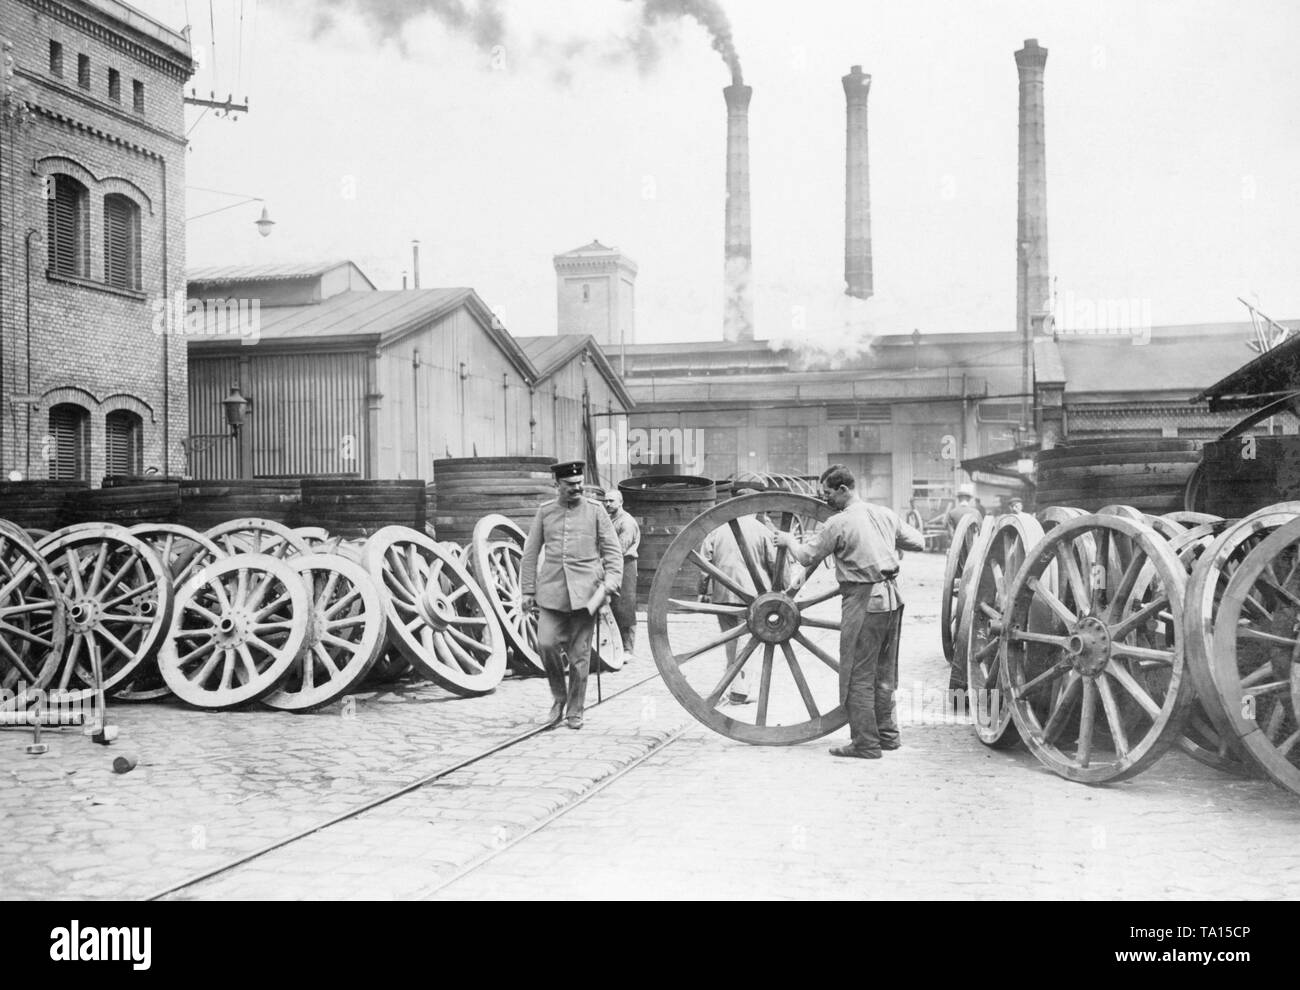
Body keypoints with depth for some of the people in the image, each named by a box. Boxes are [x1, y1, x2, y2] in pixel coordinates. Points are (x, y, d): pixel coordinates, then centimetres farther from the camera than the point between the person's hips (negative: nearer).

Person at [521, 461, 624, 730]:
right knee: (546, 644, -12)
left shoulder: (596, 512, 5)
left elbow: (613, 551, 4)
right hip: (551, 591, 1)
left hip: (584, 591, -1)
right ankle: (558, 698, 11)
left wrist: (611, 583, -9)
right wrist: (528, 591, 7)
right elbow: (530, 553, 12)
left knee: (579, 653, 1)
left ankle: (575, 711, 14)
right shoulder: (545, 512, 9)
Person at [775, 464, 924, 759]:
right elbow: (918, 542, 14)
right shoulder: (885, 514, 8)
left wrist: (788, 540, 12)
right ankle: (887, 733, 26)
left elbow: (806, 557, -6)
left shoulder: (839, 523, -11)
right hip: (891, 597, 7)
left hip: (863, 601, -7)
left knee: (858, 675, 0)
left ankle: (865, 743, 1)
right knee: (883, 672, 18)